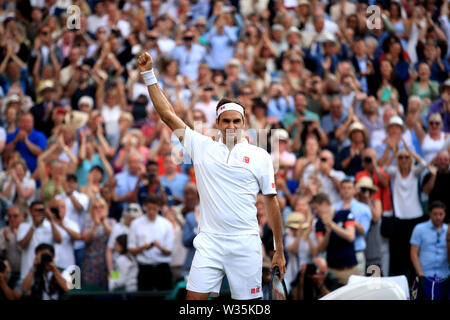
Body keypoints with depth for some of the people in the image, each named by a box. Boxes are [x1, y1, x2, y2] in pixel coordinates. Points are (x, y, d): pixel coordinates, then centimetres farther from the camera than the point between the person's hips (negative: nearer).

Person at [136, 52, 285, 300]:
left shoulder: (260, 156, 5)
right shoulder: (202, 147, 7)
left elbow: (271, 202, 8)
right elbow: (168, 114, 5)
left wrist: (279, 250, 7)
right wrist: (148, 75, -1)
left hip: (245, 243, -1)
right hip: (209, 242, 1)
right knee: (194, 297, -7)